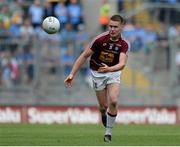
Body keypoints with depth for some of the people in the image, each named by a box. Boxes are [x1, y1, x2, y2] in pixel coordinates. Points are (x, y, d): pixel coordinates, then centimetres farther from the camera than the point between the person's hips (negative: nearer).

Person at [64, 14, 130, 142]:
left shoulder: (124, 44, -18)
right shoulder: (100, 39, -20)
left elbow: (122, 64, -32)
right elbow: (84, 56, -13)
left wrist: (109, 69, -52)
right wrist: (72, 74, -15)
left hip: (113, 72, 0)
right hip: (97, 73, 0)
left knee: (113, 102, -19)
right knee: (104, 105, -1)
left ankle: (108, 132, -1)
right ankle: (104, 113, 39)